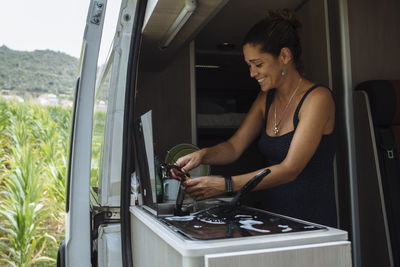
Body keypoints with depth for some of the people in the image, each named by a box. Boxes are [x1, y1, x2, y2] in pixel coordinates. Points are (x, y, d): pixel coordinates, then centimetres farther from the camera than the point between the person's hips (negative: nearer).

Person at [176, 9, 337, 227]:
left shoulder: (317, 98, -12)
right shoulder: (266, 99, 11)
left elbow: (290, 169, -19)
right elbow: (234, 146, 5)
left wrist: (225, 185, -25)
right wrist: (202, 155, -16)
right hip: (271, 215, 6)